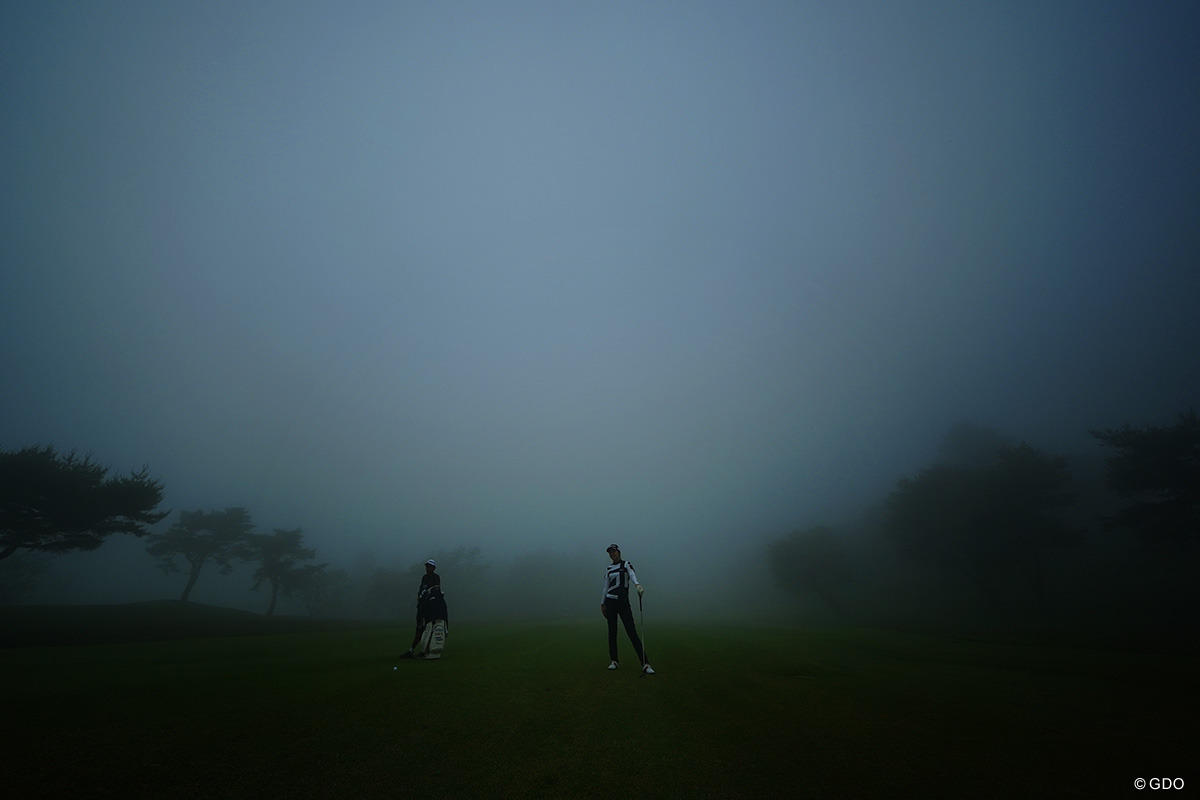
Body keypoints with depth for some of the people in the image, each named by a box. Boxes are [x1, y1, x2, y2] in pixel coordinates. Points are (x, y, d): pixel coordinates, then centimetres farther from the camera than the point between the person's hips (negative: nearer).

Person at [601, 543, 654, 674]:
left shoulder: (626, 564, 2)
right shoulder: (608, 569, 14)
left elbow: (632, 575, -18)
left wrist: (637, 585, -38)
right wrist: (602, 603, 14)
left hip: (623, 602, -4)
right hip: (610, 601, 4)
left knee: (632, 632, -9)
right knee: (612, 631, 5)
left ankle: (645, 663, -9)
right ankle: (613, 660, 18)